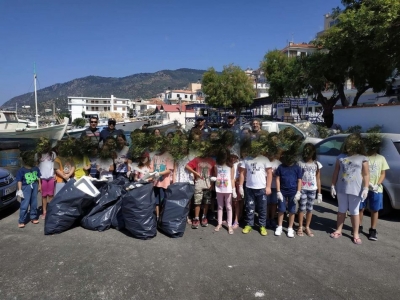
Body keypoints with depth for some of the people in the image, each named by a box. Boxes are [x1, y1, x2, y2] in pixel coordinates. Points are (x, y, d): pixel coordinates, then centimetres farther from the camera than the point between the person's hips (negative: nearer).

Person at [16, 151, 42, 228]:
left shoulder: (36, 168, 3)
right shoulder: (21, 170, -10)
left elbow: (38, 177, 14)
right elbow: (19, 181, -9)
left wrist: (39, 186, 15)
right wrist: (19, 190, -13)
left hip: (34, 186, 5)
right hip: (26, 187, -4)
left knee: (34, 203, 13)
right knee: (24, 205, -6)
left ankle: (33, 217, 27)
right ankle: (21, 221, 2)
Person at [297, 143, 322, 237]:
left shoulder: (317, 164, 3)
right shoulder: (300, 163, -2)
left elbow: (318, 179, 6)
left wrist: (319, 193, 3)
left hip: (312, 190, 2)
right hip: (302, 189, -2)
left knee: (309, 209, 9)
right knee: (302, 208, 2)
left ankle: (307, 227, 21)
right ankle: (300, 227, 13)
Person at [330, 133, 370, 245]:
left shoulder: (363, 159, -4)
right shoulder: (341, 157, 2)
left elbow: (366, 175, -4)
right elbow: (336, 173, 5)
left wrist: (365, 188, -11)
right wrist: (333, 186, 3)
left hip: (355, 190, -2)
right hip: (341, 189, 2)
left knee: (355, 212, 9)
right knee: (341, 210, 15)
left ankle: (356, 234, 20)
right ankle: (339, 230, 27)